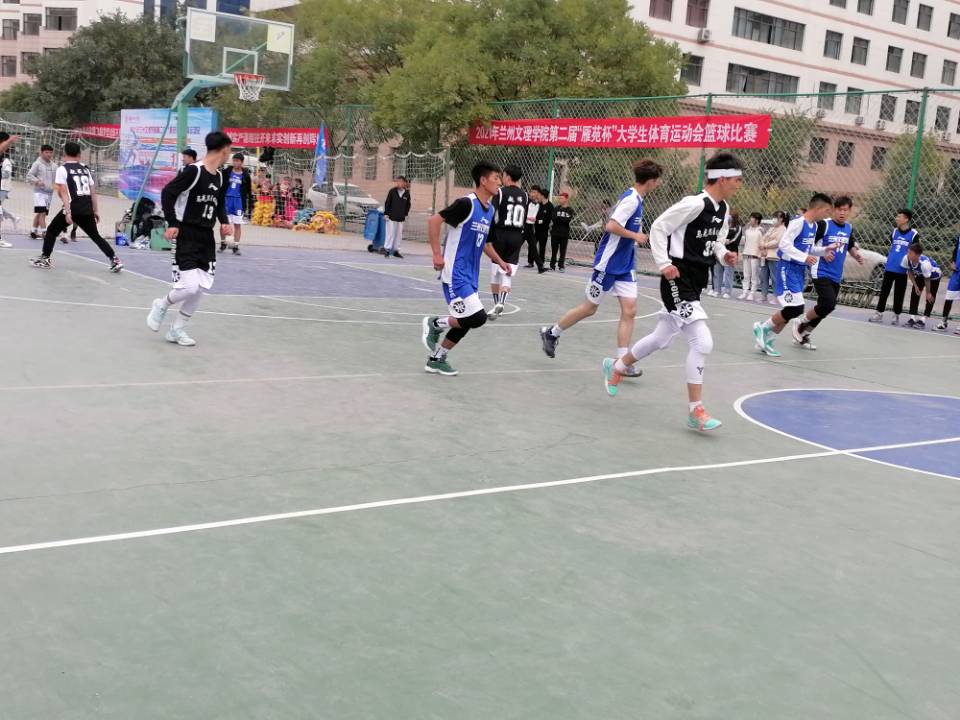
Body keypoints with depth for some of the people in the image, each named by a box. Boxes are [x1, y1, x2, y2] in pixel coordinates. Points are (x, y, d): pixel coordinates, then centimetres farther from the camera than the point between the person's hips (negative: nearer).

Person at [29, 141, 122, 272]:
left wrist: (68, 212, -14)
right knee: (96, 236, 14)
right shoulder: (85, 169, 14)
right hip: (87, 209, 5)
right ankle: (115, 260, 5)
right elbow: (93, 192, 14)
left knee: (52, 231, 13)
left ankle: (44, 259, 14)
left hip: (73, 208, -5)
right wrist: (96, 211, 19)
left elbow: (64, 192, -10)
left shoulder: (62, 169, -2)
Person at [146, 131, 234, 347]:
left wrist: (224, 222, 5)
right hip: (186, 236, -8)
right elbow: (167, 193, -14)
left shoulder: (220, 178, 9)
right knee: (189, 287, -14)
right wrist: (172, 223, -17)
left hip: (207, 238, 8)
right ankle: (161, 306, 17)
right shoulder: (193, 171, -15)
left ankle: (177, 330, 21)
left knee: (200, 289, 7)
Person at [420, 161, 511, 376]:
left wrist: (500, 262, 20)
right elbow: (434, 221, -17)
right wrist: (437, 254, -20)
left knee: (465, 322, 9)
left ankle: (436, 360, 24)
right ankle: (435, 324, 6)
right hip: (456, 274, -9)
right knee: (478, 317, -16)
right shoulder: (467, 203, -15)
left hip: (470, 276, 9)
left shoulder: (489, 209, 12)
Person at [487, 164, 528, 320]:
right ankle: (501, 303, -17)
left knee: (495, 272, 11)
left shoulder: (500, 193, -7)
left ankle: (497, 304, 16)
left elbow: (492, 217, -12)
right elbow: (525, 221, 8)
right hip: (517, 237, 3)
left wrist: (489, 238, -8)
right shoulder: (524, 196, 6)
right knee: (507, 273, 2)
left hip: (500, 235, -3)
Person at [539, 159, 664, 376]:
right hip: (608, 263, -8)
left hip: (625, 265, 8)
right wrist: (635, 236, -18)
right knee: (590, 308, 6)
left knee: (629, 310, -2)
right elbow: (611, 226, -27)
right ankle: (551, 333, 26)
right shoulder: (631, 200, -19)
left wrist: (636, 231, 10)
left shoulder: (636, 199, 9)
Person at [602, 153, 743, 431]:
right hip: (678, 281, -10)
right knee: (702, 341, -15)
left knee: (661, 337, 20)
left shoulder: (724, 209, 9)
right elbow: (658, 227, -14)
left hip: (695, 283, 10)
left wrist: (724, 255, 3)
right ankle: (695, 411, -6)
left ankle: (616, 367, 43)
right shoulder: (695, 203, -18)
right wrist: (664, 264, -19)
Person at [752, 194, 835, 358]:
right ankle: (762, 328, 5)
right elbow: (784, 244, -22)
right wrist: (804, 257, -26)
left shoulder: (814, 226, 12)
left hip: (800, 271, 9)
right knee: (795, 309, -15)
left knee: (791, 311, 9)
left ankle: (767, 340, 20)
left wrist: (824, 250, 9)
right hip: (788, 269, -9)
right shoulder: (798, 222, -16)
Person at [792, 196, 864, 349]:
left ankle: (803, 335, 24)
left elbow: (851, 247, 25)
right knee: (829, 304, -20)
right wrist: (822, 252, -23)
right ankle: (800, 323, 3)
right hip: (821, 273, -7)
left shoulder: (849, 228, 10)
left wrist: (857, 255, 5)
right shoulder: (824, 224, -11)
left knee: (825, 308, 9)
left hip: (836, 276, 7)